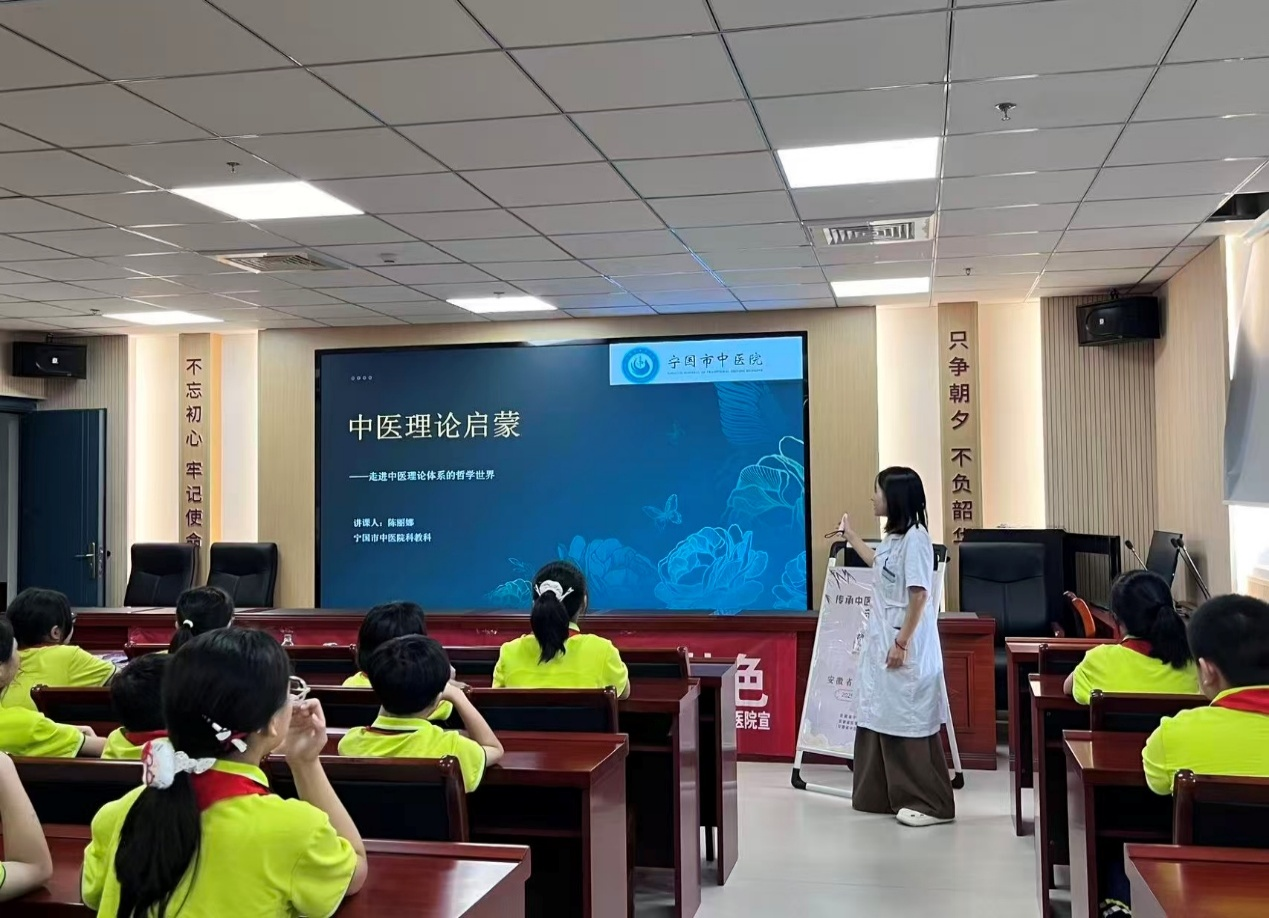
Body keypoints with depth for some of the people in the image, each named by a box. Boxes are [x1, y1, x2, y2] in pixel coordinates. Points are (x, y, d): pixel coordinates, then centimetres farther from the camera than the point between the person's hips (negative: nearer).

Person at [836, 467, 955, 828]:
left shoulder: (915, 538, -17)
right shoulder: (893, 538, 11)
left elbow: (919, 595, -21)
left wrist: (902, 643, -21)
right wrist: (849, 534, 41)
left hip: (906, 648, -10)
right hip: (883, 643, 10)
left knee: (910, 723, -5)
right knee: (884, 720, 13)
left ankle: (932, 804, 2)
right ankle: (883, 795, 22)